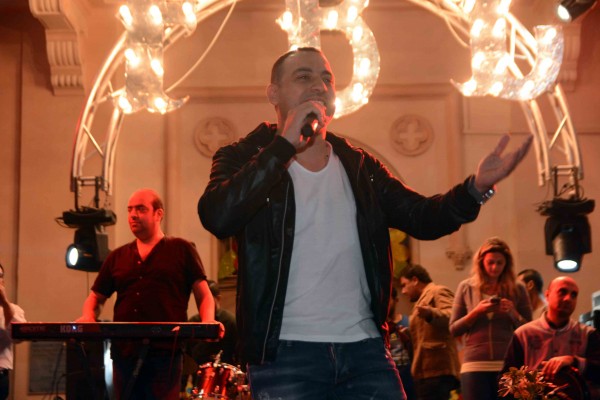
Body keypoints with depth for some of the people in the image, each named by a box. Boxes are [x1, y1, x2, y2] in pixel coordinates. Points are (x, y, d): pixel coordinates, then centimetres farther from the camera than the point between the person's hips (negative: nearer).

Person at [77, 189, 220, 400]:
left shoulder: (181, 250, 8)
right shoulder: (117, 257, 19)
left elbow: (204, 295, 5)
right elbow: (96, 297, 24)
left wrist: (208, 322, -16)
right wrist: (88, 317, 2)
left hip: (165, 352, -4)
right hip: (124, 353, 4)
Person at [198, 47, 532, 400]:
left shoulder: (360, 167, 15)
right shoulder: (245, 159, 1)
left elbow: (421, 217, 8)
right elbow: (218, 218, -18)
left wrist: (476, 187, -12)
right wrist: (285, 143, -19)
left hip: (366, 349, 4)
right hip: (285, 354, -4)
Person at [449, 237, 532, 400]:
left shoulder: (517, 289, 7)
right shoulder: (466, 287, 8)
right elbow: (454, 329, 6)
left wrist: (513, 312, -9)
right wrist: (476, 312, -8)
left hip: (508, 365, 0)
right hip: (475, 365, 0)